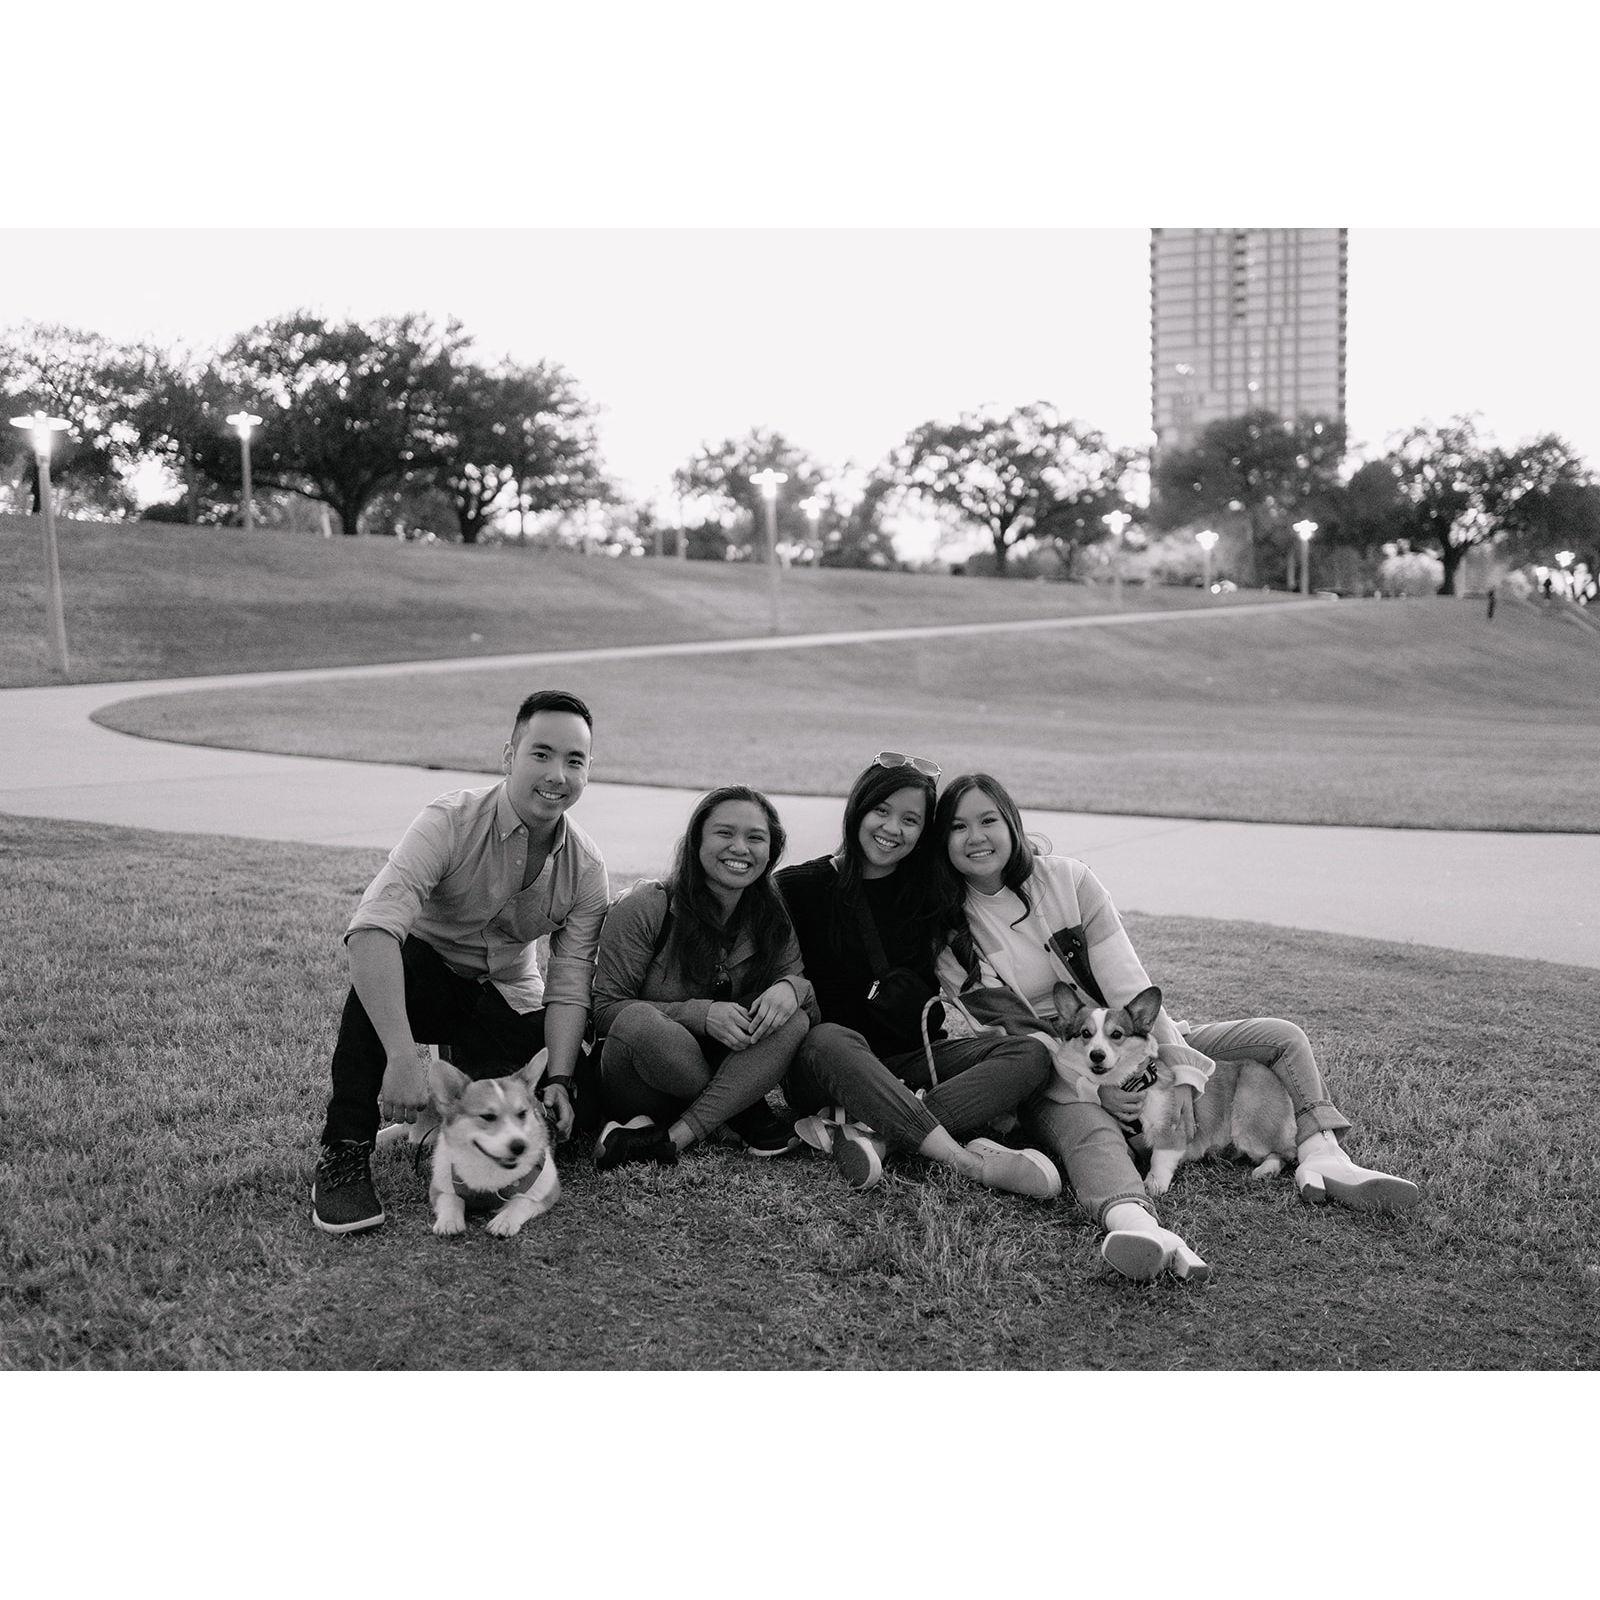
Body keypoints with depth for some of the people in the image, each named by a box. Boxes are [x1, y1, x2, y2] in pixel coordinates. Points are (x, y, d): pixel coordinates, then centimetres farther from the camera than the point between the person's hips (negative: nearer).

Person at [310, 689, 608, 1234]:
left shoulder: (586, 868, -10)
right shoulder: (451, 822, -26)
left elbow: (569, 987, -9)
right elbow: (372, 928, -39)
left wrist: (558, 1080, -27)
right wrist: (402, 1057, -48)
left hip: (509, 1001, 3)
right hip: (422, 977, -3)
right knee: (382, 964, -38)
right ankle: (343, 1155, -27)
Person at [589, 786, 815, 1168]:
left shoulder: (775, 921, 3)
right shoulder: (645, 907, -12)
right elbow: (604, 1008, -14)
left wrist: (791, 987, -23)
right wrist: (699, 1014, -27)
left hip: (723, 1072, 4)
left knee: (793, 1019, -22)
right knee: (641, 1023, -36)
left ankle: (673, 1136, -27)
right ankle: (749, 1117, -14)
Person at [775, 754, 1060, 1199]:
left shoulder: (927, 893, 11)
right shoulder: (799, 887, 2)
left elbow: (920, 1004, 9)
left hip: (908, 1063, 4)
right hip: (819, 1066, -3)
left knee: (1030, 1054, -19)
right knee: (830, 1041, -38)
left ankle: (869, 1133, -36)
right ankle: (971, 1162, -44)